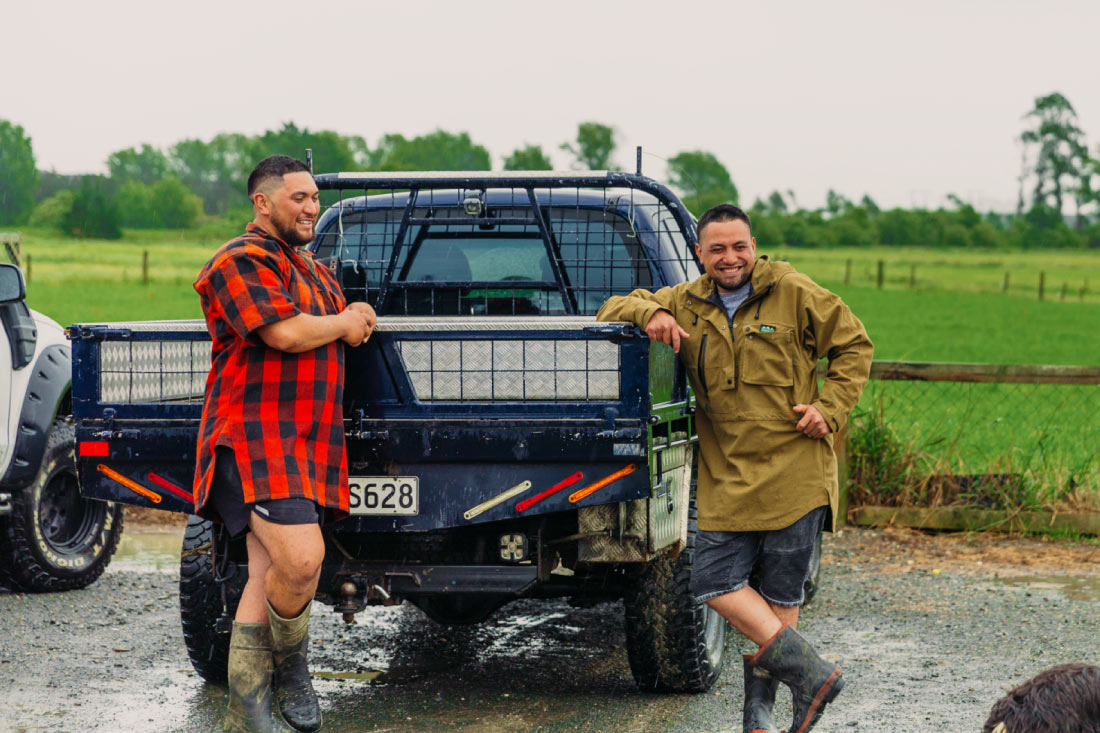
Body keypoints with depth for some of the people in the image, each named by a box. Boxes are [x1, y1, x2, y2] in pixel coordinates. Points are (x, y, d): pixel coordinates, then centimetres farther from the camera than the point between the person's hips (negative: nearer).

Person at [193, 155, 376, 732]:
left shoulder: (313, 271, 25)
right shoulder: (243, 261, -7)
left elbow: (351, 327, 31)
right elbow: (286, 333, -18)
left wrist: (359, 318, 9)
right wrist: (344, 323, -1)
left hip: (308, 444, 9)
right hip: (255, 439, -9)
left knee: (269, 575, 6)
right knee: (301, 560, -23)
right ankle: (291, 668, 3)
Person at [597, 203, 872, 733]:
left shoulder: (793, 293, 0)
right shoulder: (686, 304, 10)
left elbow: (853, 344, 7)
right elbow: (614, 309, 13)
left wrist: (830, 409, -5)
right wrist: (648, 313, -9)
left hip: (793, 471, -4)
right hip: (726, 477, 4)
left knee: (779, 595, 0)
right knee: (714, 581, -7)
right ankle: (810, 674, -1)